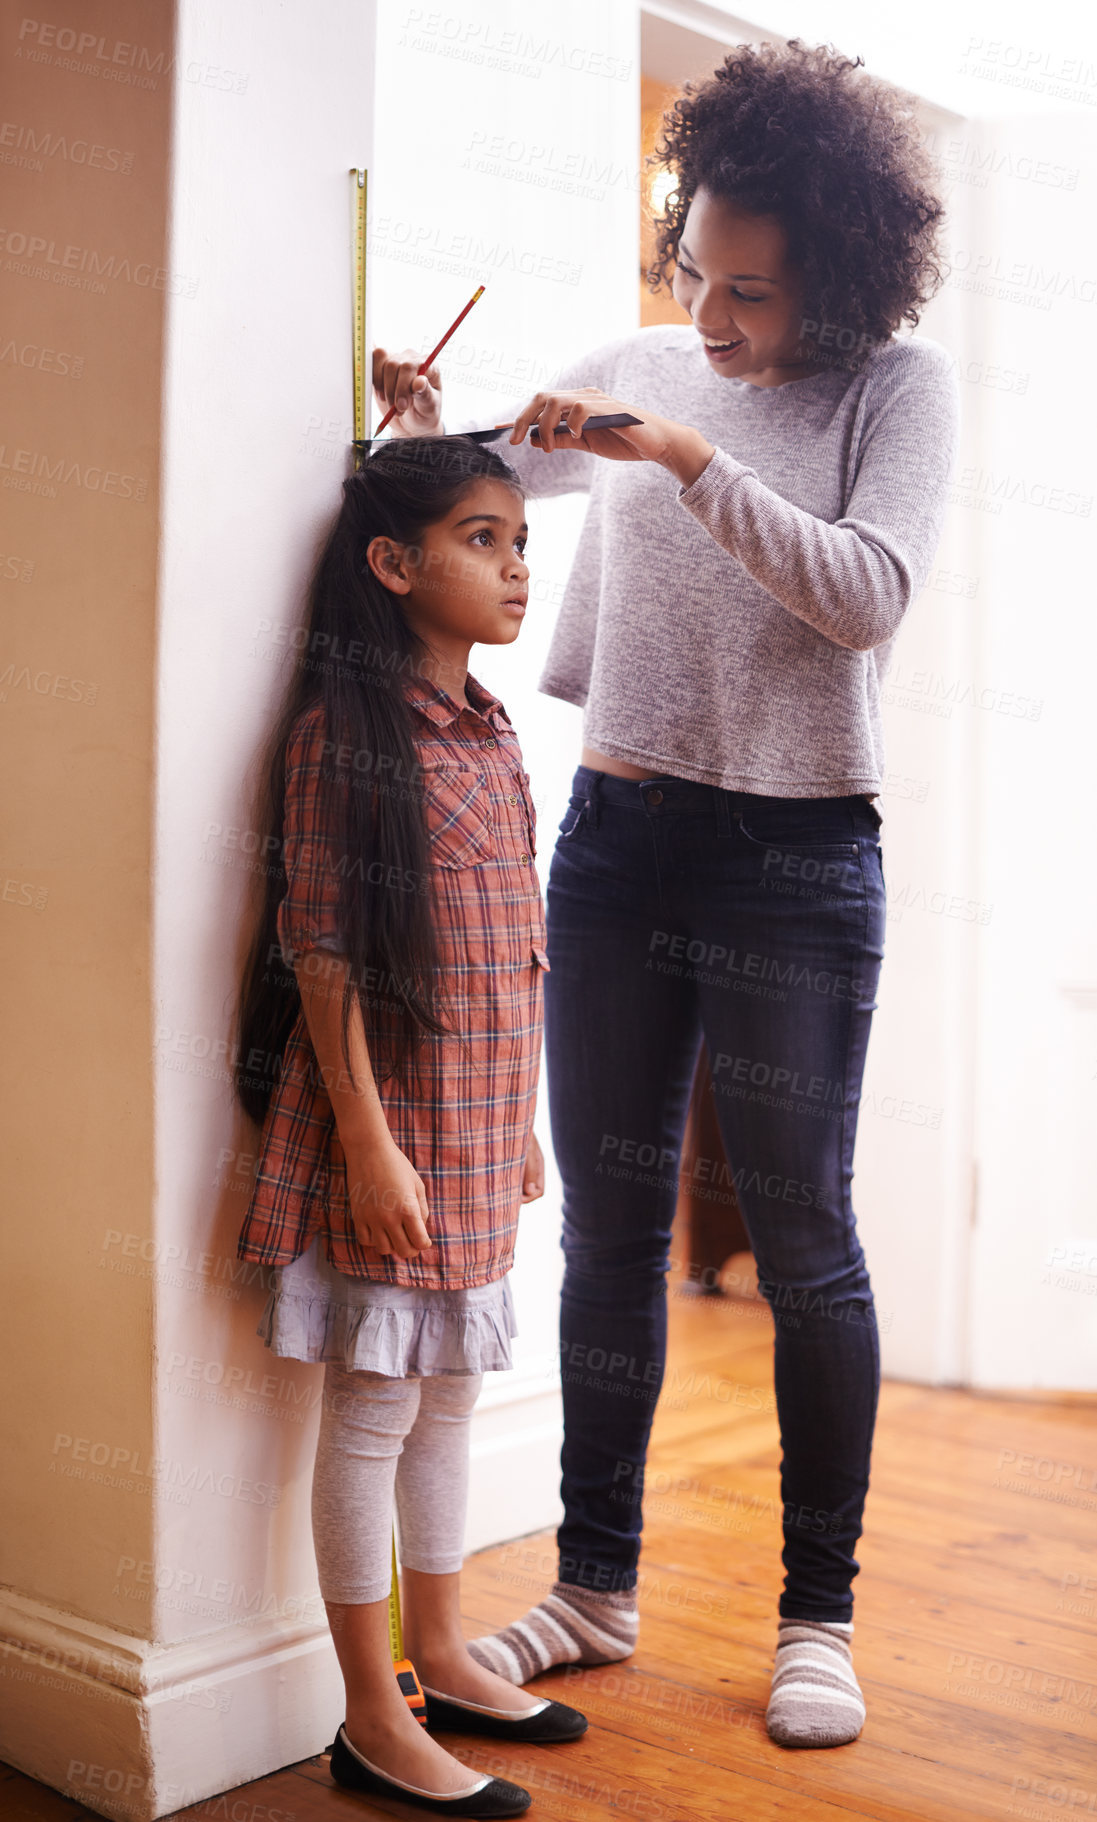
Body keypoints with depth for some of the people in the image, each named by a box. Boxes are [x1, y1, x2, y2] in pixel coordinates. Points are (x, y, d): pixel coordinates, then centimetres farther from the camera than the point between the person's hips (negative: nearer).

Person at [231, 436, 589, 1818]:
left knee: (449, 1390, 17)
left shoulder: (490, 730, 11)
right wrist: (368, 1141, -19)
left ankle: (441, 1656, 33)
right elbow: (324, 950, -16)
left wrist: (520, 1122, 17)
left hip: (480, 1121, 8)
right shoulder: (348, 724, -12)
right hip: (390, 1119, -8)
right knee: (373, 1405, 2)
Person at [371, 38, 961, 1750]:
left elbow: (867, 591, -15)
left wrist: (693, 462, -21)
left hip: (796, 859, -4)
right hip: (617, 838, 4)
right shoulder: (638, 369, 9)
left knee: (802, 1238, 1)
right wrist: (425, 426, -1)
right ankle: (597, 1582, 24)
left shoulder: (898, 386, -1)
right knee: (608, 1227, 8)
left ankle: (820, 1613, 18)